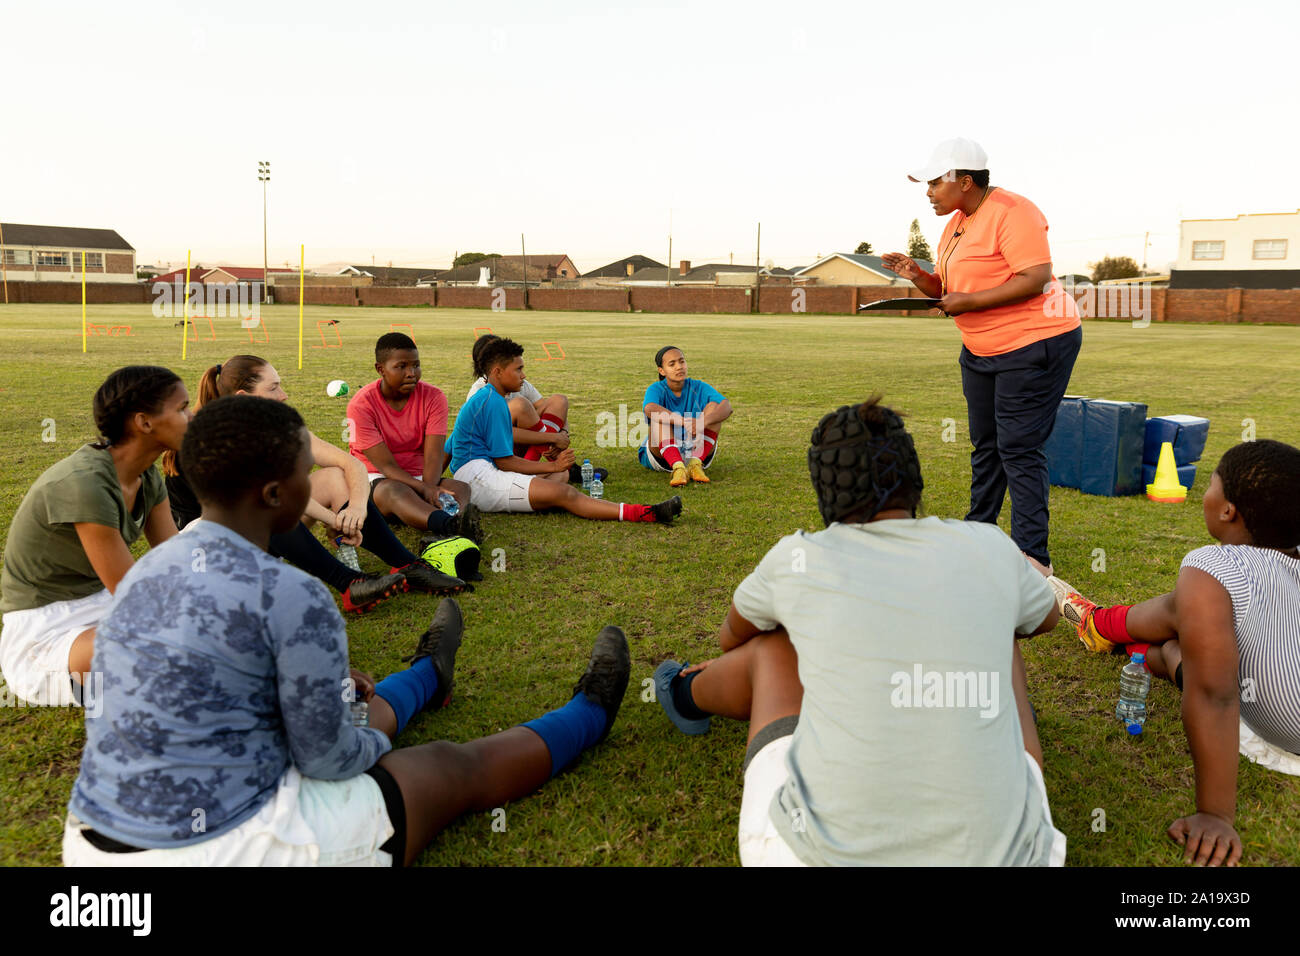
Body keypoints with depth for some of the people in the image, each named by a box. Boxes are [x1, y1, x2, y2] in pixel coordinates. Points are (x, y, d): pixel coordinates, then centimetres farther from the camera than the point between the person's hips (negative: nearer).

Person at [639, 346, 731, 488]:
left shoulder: (699, 388, -3)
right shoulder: (657, 389, -8)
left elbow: (727, 407, -21)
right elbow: (650, 410, -33)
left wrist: (704, 421, -44)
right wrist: (684, 422, -51)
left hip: (699, 453, 1)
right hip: (661, 455, -1)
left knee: (713, 406, -15)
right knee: (660, 417, -26)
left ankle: (696, 464, -30)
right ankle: (678, 468, -45)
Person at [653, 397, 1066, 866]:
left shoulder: (798, 559, -4)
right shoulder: (989, 549, 0)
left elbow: (731, 637, 20)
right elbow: (1046, 617, 26)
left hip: (819, 854, -1)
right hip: (1000, 852, 2)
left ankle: (687, 697, 53)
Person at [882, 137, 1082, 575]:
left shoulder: (1011, 212, -17)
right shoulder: (956, 223, 12)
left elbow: (1036, 279, -25)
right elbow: (948, 291, 17)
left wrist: (969, 302, -23)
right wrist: (918, 276, -3)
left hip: (1034, 343, -9)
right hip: (981, 349, 10)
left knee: (1018, 449, -10)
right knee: (984, 445, 15)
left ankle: (1033, 555, -4)